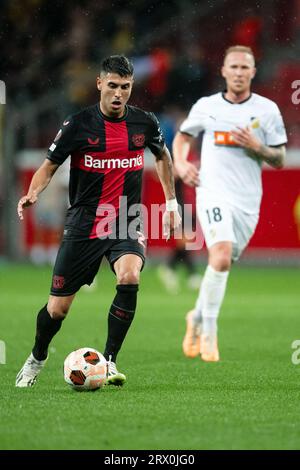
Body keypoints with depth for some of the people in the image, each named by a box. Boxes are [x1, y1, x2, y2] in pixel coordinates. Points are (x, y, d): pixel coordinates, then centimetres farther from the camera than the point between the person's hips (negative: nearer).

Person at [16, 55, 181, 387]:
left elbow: (162, 156, 22)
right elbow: (50, 165, 1)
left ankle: (109, 361, -17)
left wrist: (171, 203, 21)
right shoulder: (78, 124, -7)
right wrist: (32, 193, -19)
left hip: (126, 224, 1)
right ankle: (36, 359, 34)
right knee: (57, 309, 2)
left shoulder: (145, 123, 1)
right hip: (83, 225, -1)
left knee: (129, 277, -30)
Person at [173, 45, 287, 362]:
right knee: (221, 258, -22)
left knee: (221, 264, 8)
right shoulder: (206, 106, 4)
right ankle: (209, 330, -10)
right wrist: (181, 164, 1)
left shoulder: (267, 110, 3)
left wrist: (257, 147, -13)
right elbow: (182, 137, 20)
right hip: (213, 193, -2)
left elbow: (279, 160, 6)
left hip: (248, 200, 2)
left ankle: (197, 318, 34)